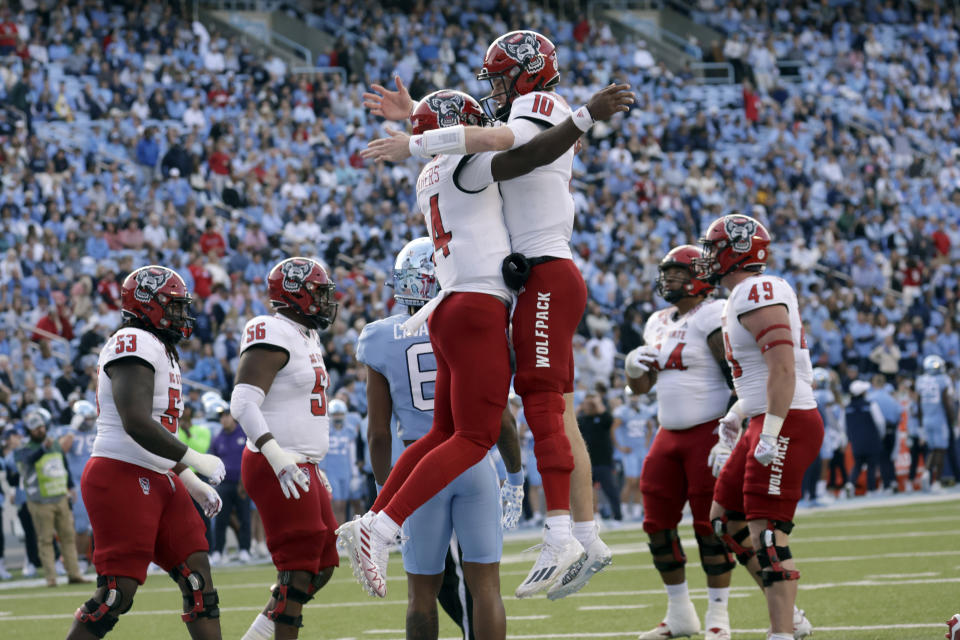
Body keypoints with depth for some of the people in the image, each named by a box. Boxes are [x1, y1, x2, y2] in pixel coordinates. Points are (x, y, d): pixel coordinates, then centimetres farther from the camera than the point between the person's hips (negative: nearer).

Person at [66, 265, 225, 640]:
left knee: (198, 577, 4)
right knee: (117, 593, -10)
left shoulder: (162, 352, 20)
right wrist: (194, 460, -17)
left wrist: (194, 484, 20)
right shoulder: (133, 344, -13)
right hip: (122, 478, -10)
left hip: (157, 480, 10)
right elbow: (137, 424, -24)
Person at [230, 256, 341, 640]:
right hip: (277, 469, -10)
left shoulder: (307, 337, 17)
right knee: (298, 570, -9)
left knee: (322, 566, 12)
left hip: (301, 467, 10)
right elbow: (243, 403, -23)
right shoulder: (273, 335, -14)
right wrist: (276, 454, -33)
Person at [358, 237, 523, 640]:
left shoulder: (382, 340, -1)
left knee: (423, 589, 10)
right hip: (474, 460, -1)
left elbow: (378, 431, 1)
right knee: (484, 583, 0)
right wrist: (516, 472, 15)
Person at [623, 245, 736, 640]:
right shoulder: (658, 323, 15)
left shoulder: (711, 318, -10)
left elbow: (738, 376, -15)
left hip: (709, 432, -9)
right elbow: (641, 387, 23)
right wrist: (634, 368, -1)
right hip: (669, 434, 9)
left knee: (710, 524, -7)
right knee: (658, 523, 8)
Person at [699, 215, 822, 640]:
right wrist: (737, 414, 27)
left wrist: (770, 433, -26)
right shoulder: (742, 298, 17)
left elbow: (783, 368, -24)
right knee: (725, 519, 15)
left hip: (786, 424, -11)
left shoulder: (757, 295, -15)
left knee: (766, 533, -12)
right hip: (766, 423, 11)